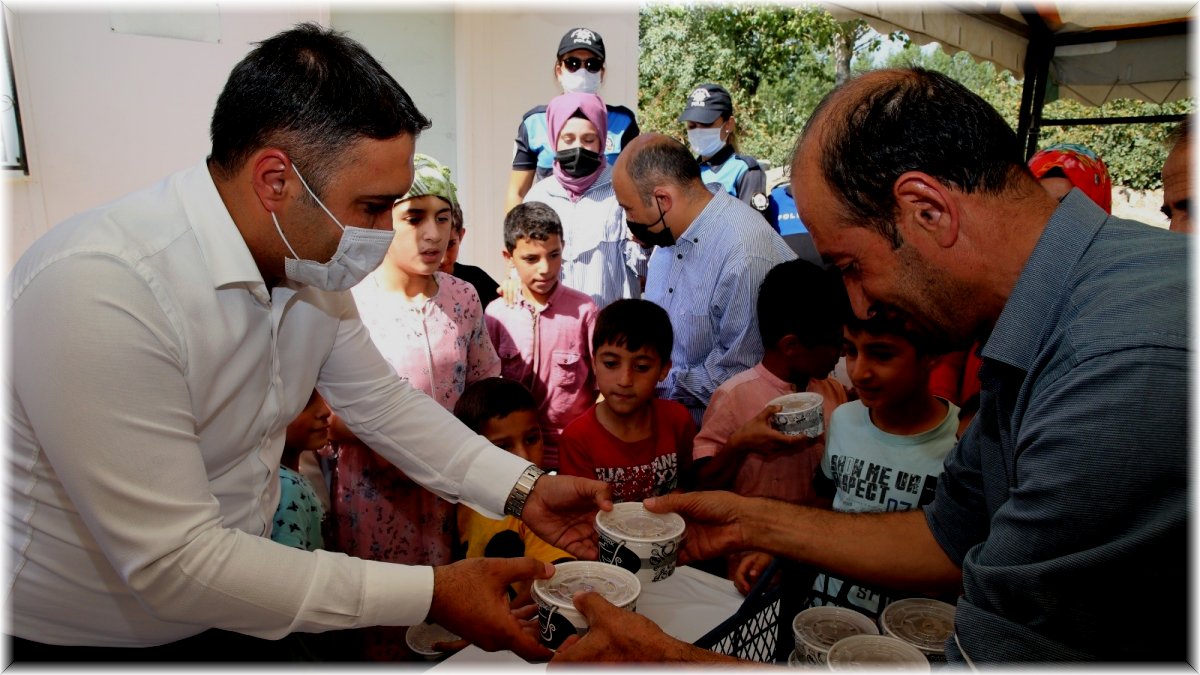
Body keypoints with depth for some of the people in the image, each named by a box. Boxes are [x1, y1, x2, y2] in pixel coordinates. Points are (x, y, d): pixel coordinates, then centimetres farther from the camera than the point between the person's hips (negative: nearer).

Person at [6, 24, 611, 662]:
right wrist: (431, 594, -31)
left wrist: (525, 490, -10)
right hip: (86, 636, -6)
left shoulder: (310, 261, -10)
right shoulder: (96, 291, -33)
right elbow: (173, 563, -32)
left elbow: (379, 399, 1)